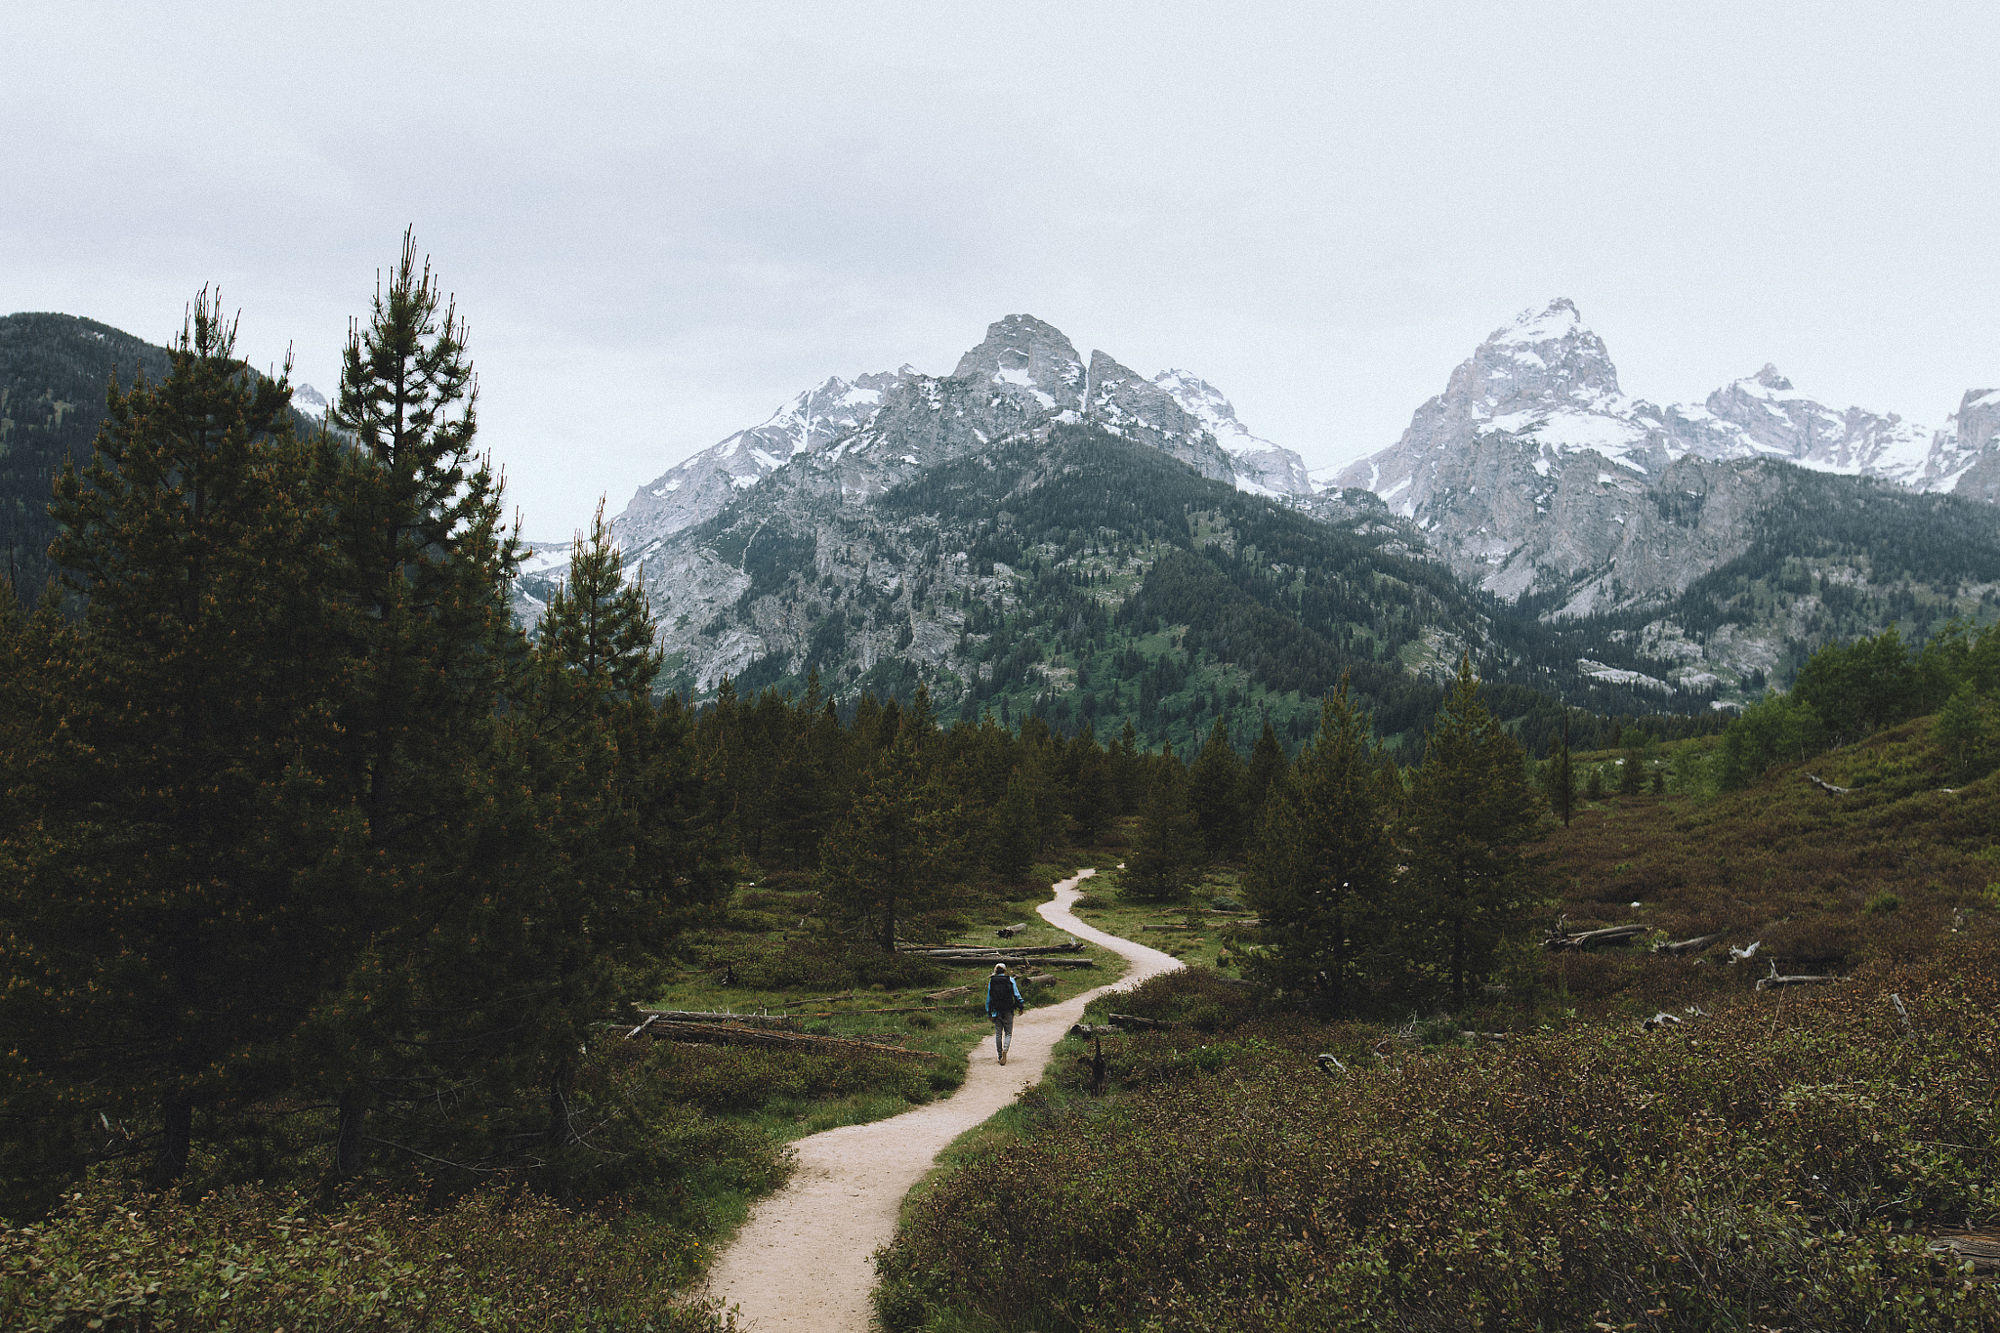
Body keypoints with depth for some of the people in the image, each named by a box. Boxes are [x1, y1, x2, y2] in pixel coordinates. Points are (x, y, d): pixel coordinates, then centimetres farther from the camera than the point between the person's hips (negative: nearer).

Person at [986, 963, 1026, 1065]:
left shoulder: (991, 981, 4)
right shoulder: (1010, 980, 0)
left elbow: (988, 998, 6)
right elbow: (1016, 995, -4)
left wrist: (988, 1012, 11)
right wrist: (1021, 1006, 2)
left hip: (996, 1011, 1)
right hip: (1008, 1011, -1)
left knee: (998, 1034, 10)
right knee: (1008, 1033, 4)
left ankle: (1000, 1056, 12)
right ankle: (1005, 1050, -20)